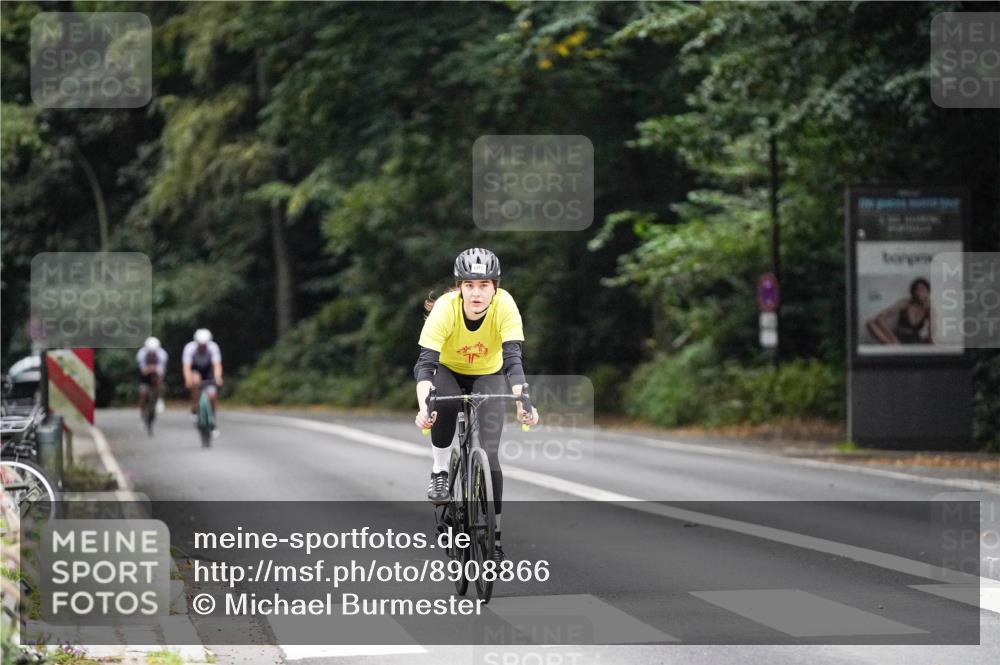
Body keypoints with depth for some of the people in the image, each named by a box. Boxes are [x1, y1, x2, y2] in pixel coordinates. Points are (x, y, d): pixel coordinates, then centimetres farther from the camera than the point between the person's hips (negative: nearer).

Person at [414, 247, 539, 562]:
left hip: (488, 375, 1)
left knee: (489, 453, -12)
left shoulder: (505, 306, -30)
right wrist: (424, 407, -54)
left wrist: (523, 402, -52)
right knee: (445, 402, -36)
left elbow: (513, 358, -36)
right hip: (448, 371, -1)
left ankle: (493, 531, 3)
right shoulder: (445, 308, -32)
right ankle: (439, 471, -14)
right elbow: (426, 362, -38)